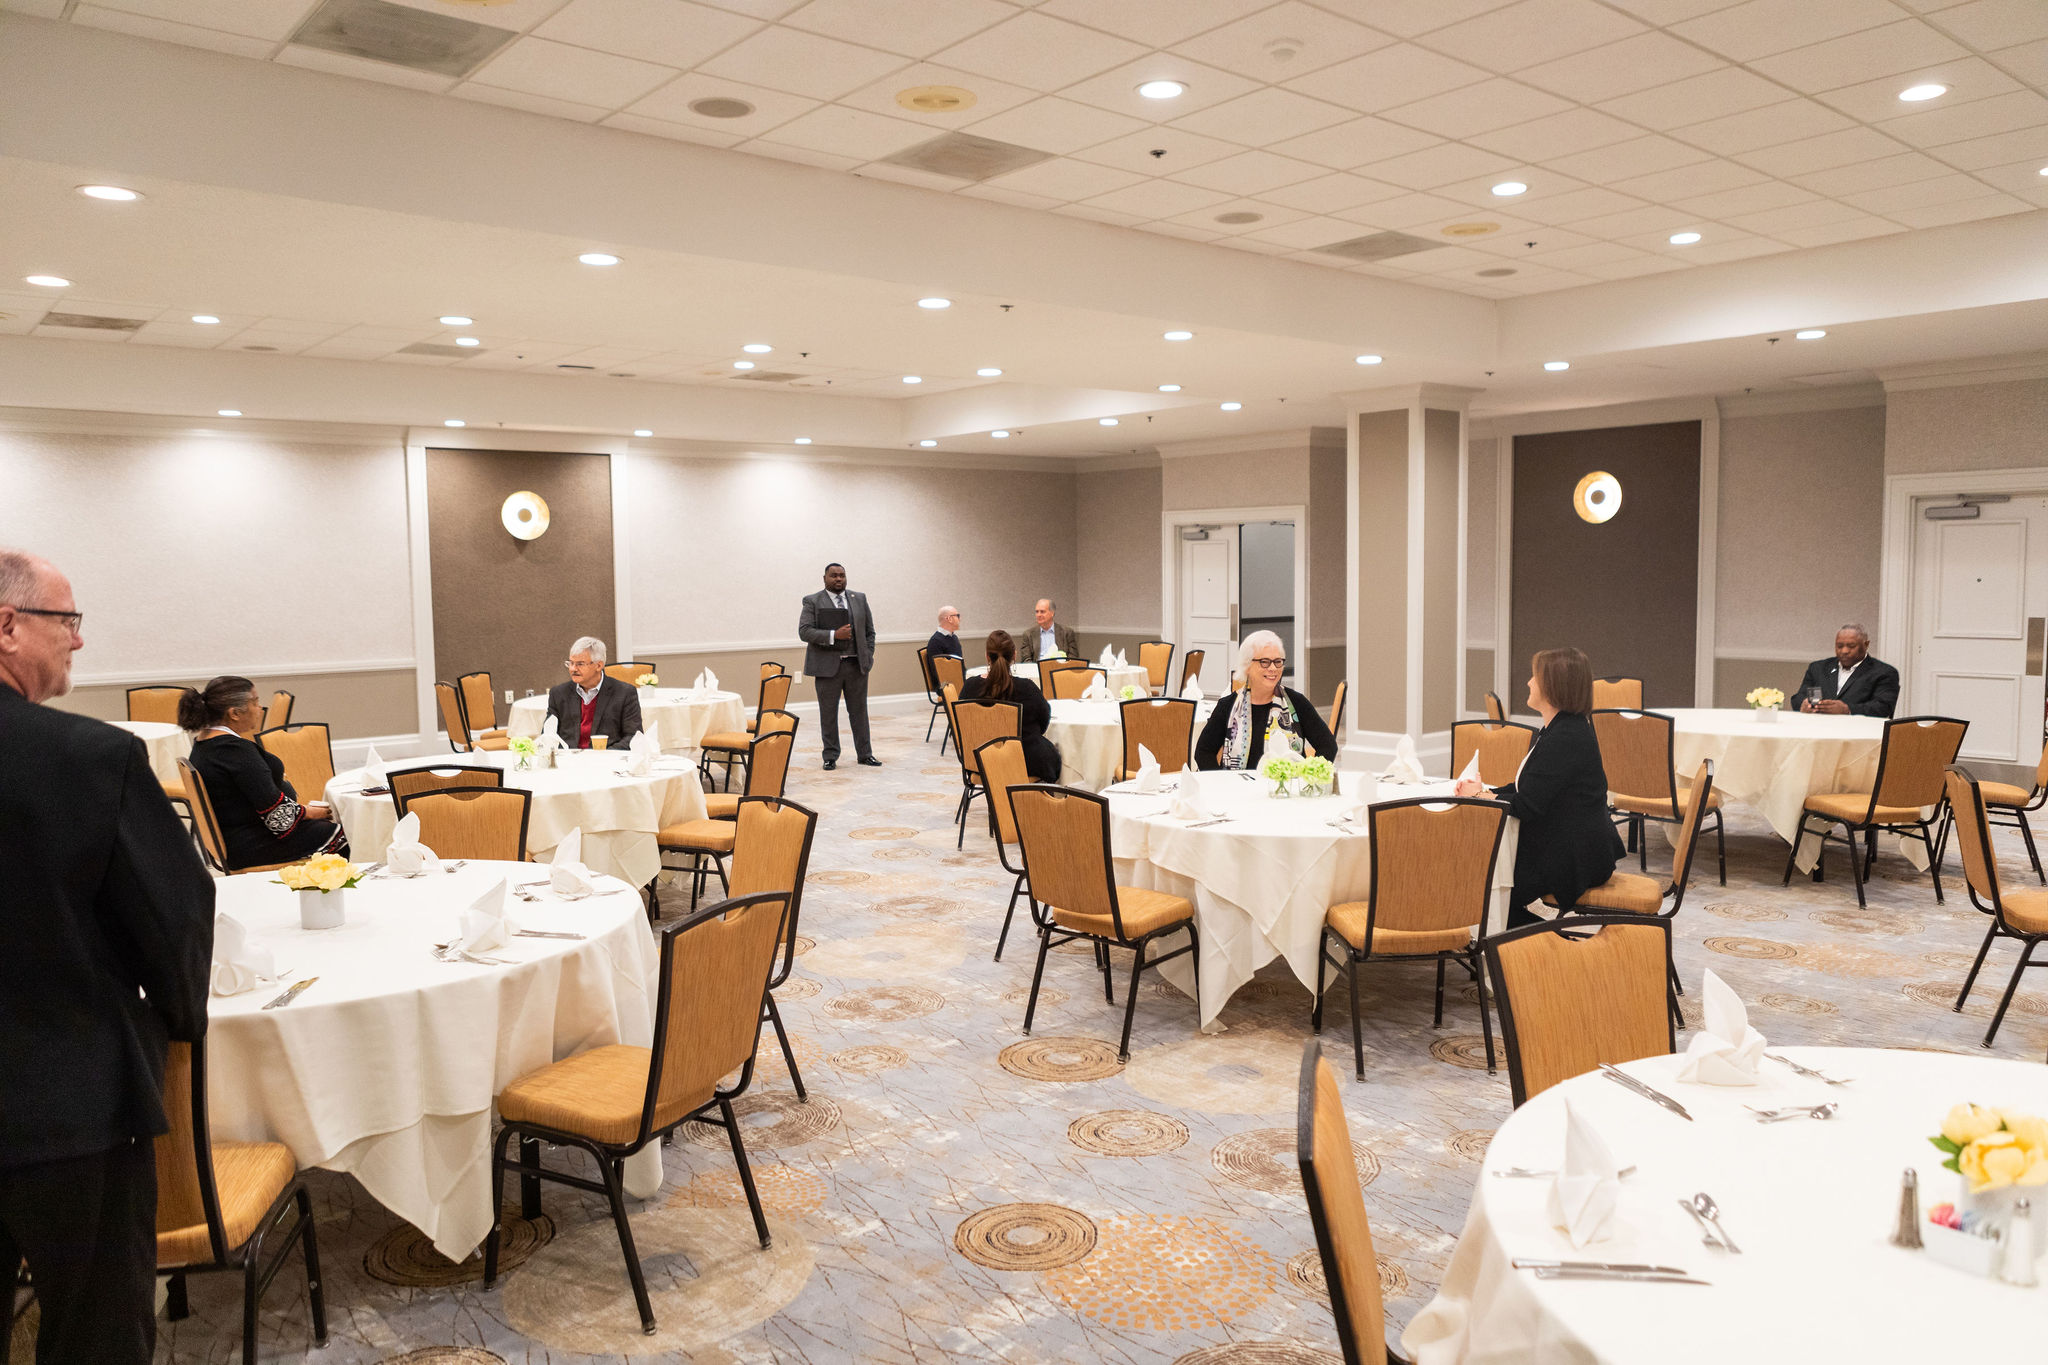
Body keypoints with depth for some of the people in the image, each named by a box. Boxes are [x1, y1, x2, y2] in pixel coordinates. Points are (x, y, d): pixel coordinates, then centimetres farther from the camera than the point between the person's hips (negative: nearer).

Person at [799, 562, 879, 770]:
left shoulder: (860, 599, 10)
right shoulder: (812, 602, -1)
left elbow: (870, 631, 14)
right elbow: (804, 631, -10)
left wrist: (868, 655, 4)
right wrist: (833, 635, -20)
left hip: (857, 665, 3)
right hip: (828, 666, -3)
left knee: (859, 711, 8)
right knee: (828, 714, 3)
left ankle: (865, 754, 17)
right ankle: (830, 756, 12)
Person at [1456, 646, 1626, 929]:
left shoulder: (1564, 739, -23)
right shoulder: (1562, 728, 11)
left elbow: (1525, 806, -25)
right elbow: (1528, 788, 12)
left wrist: (1479, 796, -10)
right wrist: (1487, 791, -4)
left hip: (1573, 860, -10)